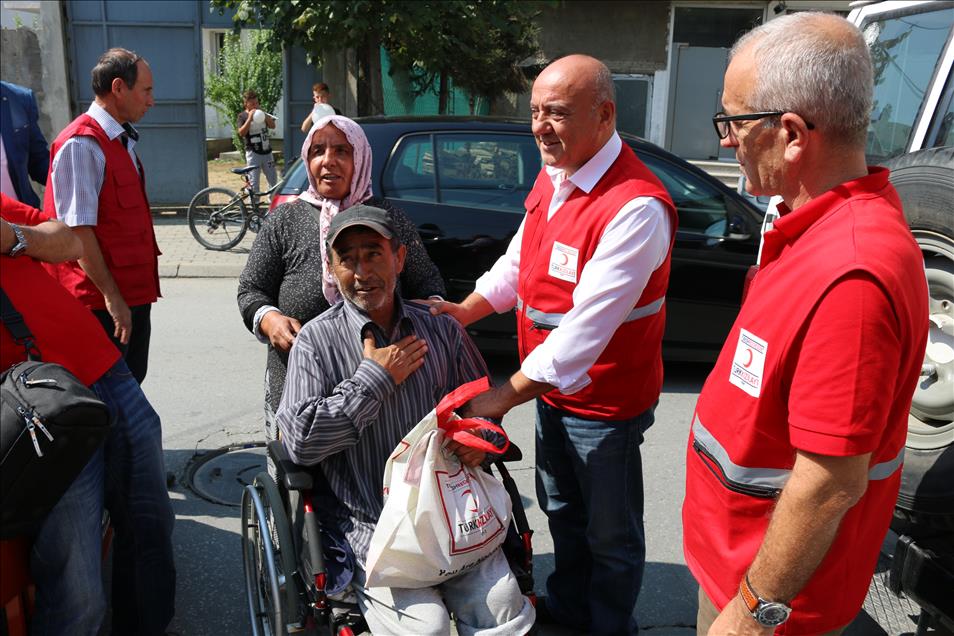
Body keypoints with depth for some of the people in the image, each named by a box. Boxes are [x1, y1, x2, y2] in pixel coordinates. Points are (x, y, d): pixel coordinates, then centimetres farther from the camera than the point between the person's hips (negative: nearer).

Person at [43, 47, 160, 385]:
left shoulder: (122, 141, 13)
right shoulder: (81, 145, -15)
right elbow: (78, 230, -19)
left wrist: (140, 288, 17)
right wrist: (111, 296, -20)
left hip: (134, 292, 9)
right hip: (104, 300, -9)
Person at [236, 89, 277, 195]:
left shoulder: (261, 113, 13)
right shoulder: (242, 116, -1)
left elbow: (273, 126, 2)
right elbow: (241, 133, -14)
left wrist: (264, 115, -12)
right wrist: (250, 118, -19)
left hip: (267, 151, 5)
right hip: (253, 153, -5)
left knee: (273, 181, 10)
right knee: (254, 183, -4)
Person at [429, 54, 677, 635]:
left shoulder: (636, 207, -29)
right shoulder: (552, 177, 1)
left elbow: (582, 334, -33)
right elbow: (517, 263, 12)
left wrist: (501, 400, -30)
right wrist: (463, 312, -2)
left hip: (605, 402, -8)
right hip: (551, 388, 9)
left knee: (610, 534, 14)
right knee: (563, 512, 27)